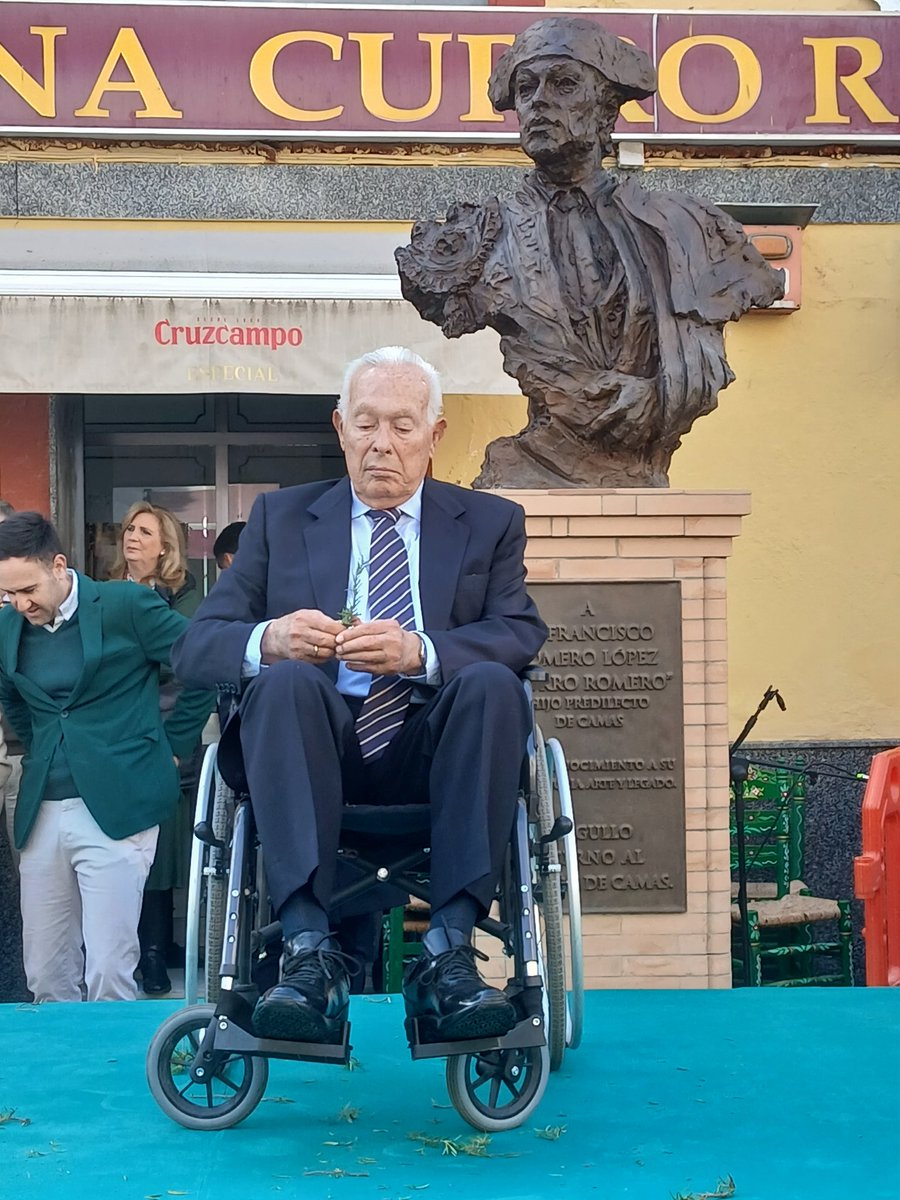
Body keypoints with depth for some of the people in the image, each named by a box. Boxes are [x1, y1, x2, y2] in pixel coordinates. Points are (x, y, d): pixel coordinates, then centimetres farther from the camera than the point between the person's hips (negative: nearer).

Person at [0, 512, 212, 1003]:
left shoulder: (125, 605, -7)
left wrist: (172, 746, 4)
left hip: (117, 808, -5)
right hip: (41, 811, 5)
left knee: (108, 975, -8)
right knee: (45, 979, 9)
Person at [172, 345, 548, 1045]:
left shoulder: (490, 523, 17)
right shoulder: (280, 518, 17)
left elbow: (524, 634, -1)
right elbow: (194, 649, 7)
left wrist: (418, 652, -22)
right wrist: (266, 640, -18)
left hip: (434, 752, 0)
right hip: (318, 750, 0)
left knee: (492, 682, -30)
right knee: (285, 680, -31)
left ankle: (449, 952, -33)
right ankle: (310, 951, -37)